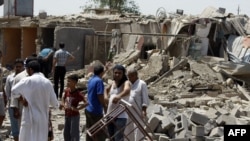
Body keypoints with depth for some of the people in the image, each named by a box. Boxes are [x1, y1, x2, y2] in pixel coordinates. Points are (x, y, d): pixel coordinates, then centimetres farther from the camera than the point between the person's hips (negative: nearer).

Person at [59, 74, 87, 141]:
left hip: (75, 116, -7)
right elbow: (63, 98, 21)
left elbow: (86, 102, -28)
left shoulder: (78, 93, -20)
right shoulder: (67, 91, 0)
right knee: (66, 133, 17)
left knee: (74, 133, -2)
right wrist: (62, 104, 1)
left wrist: (77, 108, -31)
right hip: (67, 115, 7)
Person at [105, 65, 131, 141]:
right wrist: (106, 97, 14)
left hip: (120, 116, -7)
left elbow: (127, 90, -33)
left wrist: (119, 96, -53)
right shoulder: (113, 83, 13)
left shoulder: (126, 83, -8)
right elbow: (107, 89, 36)